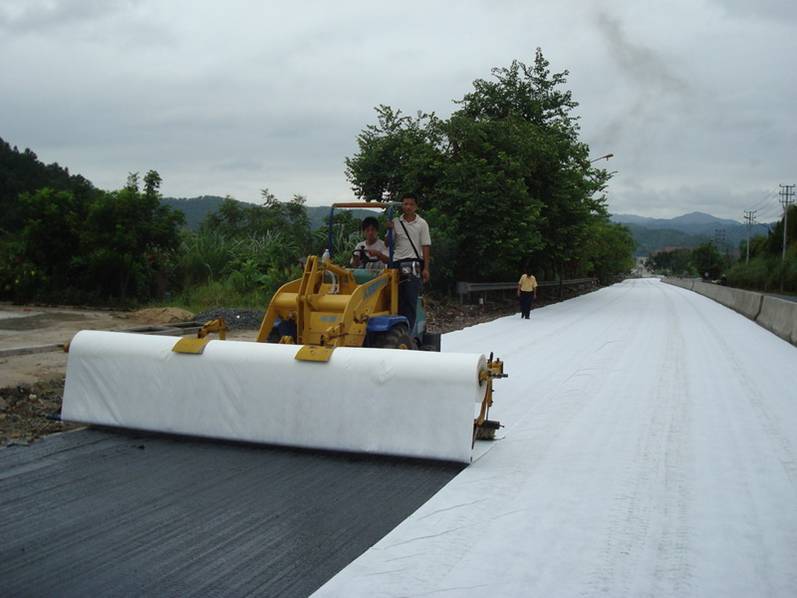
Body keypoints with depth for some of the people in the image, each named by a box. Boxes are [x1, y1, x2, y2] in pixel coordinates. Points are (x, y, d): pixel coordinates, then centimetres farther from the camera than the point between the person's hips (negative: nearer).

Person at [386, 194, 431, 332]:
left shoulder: (422, 224, 4)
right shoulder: (395, 223, 10)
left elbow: (426, 246, 1)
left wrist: (426, 268, -6)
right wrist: (389, 231, -7)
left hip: (414, 264, -3)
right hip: (398, 263, 3)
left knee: (411, 300, -6)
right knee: (398, 299, 3)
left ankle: (407, 331, -7)